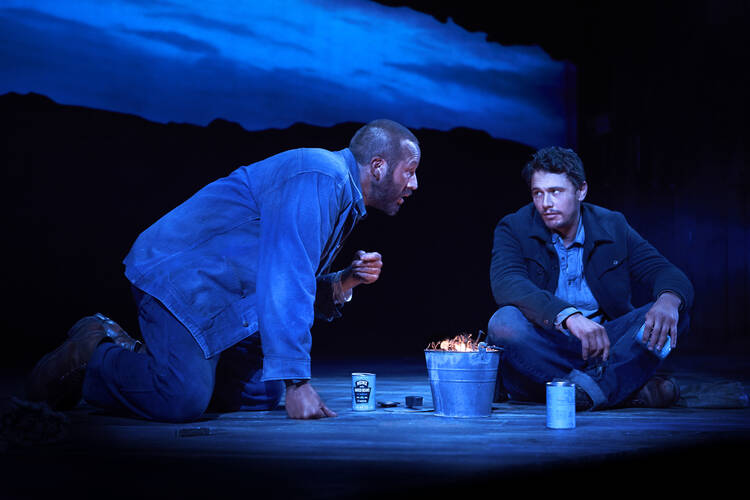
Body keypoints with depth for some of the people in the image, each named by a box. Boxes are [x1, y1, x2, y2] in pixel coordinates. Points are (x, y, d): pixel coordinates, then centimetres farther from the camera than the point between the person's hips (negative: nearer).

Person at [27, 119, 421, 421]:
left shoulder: (342, 198, 15)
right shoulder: (319, 176, -19)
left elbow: (300, 288, 16)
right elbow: (285, 285, -28)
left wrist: (344, 283, -4)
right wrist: (297, 383, -29)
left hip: (222, 297, 11)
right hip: (179, 276, -11)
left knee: (261, 394, 4)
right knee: (183, 401, -24)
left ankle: (139, 360, 16)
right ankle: (91, 355, 2)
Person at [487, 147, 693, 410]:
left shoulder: (612, 227, 6)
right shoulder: (514, 228, -2)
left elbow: (667, 273, -1)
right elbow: (506, 283, -22)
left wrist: (668, 300, -28)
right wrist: (569, 315, -38)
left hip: (604, 343, 2)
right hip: (542, 348, -2)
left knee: (675, 314, -18)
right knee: (504, 322, -33)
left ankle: (585, 389, -37)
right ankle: (630, 389, -33)